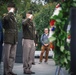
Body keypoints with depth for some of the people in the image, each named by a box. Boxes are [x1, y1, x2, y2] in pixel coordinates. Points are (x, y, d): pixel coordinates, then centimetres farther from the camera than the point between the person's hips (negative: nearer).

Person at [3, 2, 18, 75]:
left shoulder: (14, 17, 20)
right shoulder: (6, 16, -2)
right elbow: (5, 19, -29)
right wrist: (10, 12, -16)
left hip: (14, 39, 7)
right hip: (8, 39, -7)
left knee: (12, 56, 8)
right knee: (6, 56, -2)